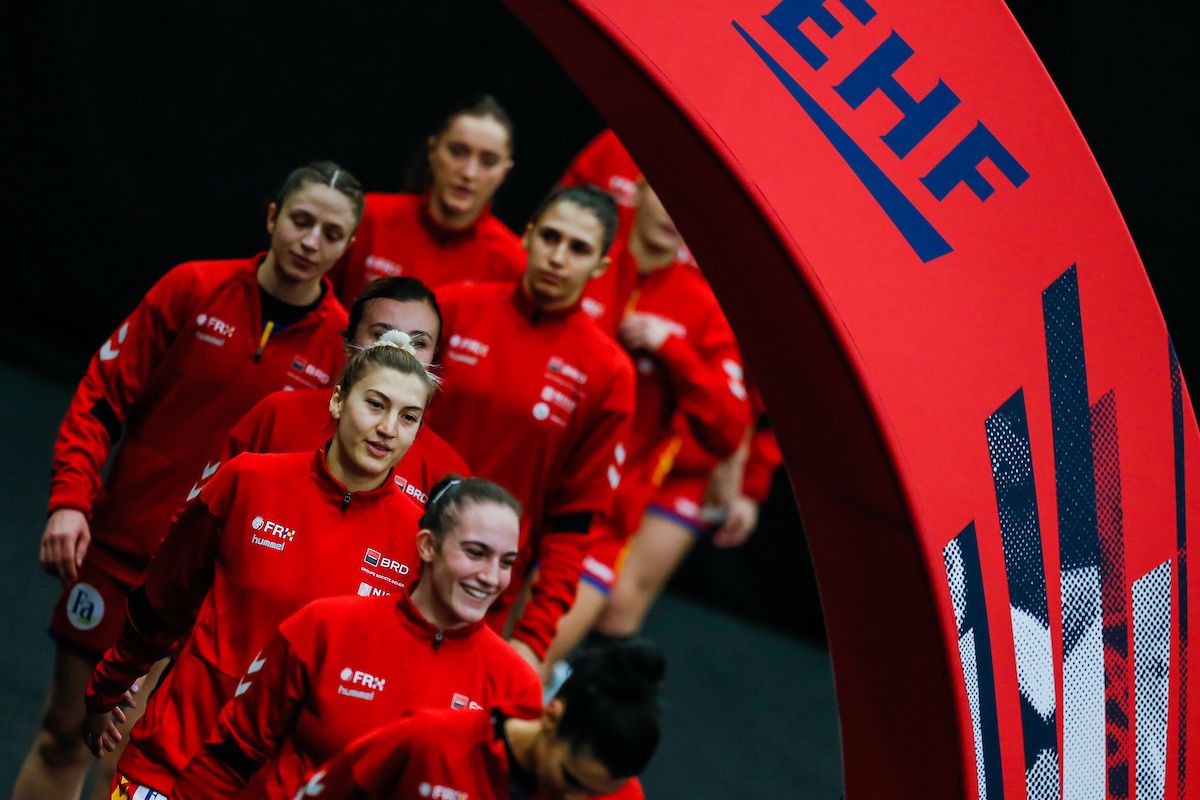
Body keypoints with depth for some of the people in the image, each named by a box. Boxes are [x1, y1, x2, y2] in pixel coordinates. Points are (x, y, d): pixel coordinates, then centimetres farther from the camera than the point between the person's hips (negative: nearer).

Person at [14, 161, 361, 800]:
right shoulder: (193, 289, -4)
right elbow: (101, 396, 0)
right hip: (114, 549, 1)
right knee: (65, 733, 8)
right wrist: (69, 500, -10)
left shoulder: (344, 345, -5)